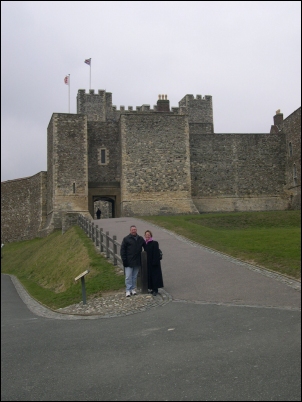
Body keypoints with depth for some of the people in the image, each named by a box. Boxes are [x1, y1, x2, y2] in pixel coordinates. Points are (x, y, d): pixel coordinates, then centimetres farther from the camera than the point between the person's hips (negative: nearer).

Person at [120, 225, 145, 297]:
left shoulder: (140, 239, 9)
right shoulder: (126, 239, -2)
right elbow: (122, 250, -4)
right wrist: (124, 260, -11)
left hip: (137, 261, 4)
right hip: (129, 262, -4)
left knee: (135, 276, 10)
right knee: (128, 276, -4)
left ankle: (133, 289, 20)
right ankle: (128, 290, 2)